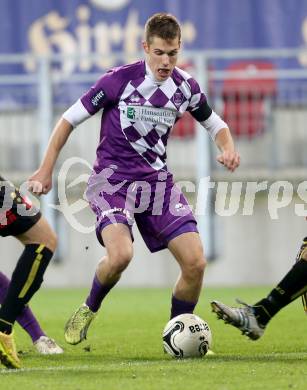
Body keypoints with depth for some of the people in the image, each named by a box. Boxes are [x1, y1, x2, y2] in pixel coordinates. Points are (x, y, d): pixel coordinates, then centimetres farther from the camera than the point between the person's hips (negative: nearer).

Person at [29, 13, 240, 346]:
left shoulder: (186, 86, 1)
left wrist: (228, 148, -4)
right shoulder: (120, 80, -12)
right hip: (112, 178, -4)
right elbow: (70, 118, -4)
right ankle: (89, 309, 2)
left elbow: (214, 122, 18)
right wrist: (46, 170, -4)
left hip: (156, 179, 5)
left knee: (195, 262, -10)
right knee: (120, 254, -30)